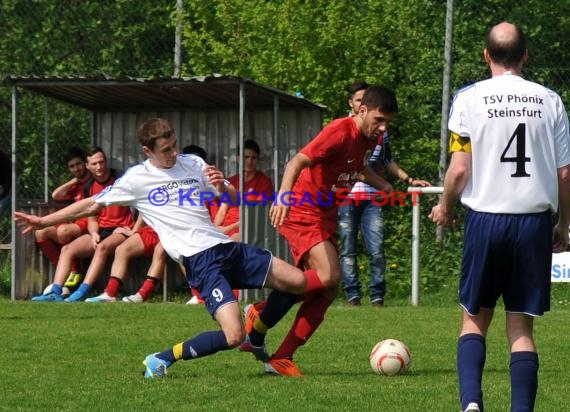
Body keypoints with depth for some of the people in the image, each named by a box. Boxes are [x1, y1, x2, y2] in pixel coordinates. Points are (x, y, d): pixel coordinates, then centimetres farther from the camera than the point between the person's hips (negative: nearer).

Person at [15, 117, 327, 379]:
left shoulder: (193, 164, 11)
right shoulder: (137, 179, -2)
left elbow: (234, 200, 17)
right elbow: (93, 205, 5)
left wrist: (222, 186, -6)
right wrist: (42, 222, 5)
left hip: (228, 247, 6)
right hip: (200, 261, -6)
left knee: (299, 281, -1)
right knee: (232, 336, -24)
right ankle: (161, 361, -6)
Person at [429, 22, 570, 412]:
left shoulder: (469, 99, -3)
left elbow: (459, 169, -6)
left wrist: (445, 208, 12)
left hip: (486, 218, -1)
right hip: (534, 220, 1)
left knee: (475, 317, 13)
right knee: (521, 325, 7)